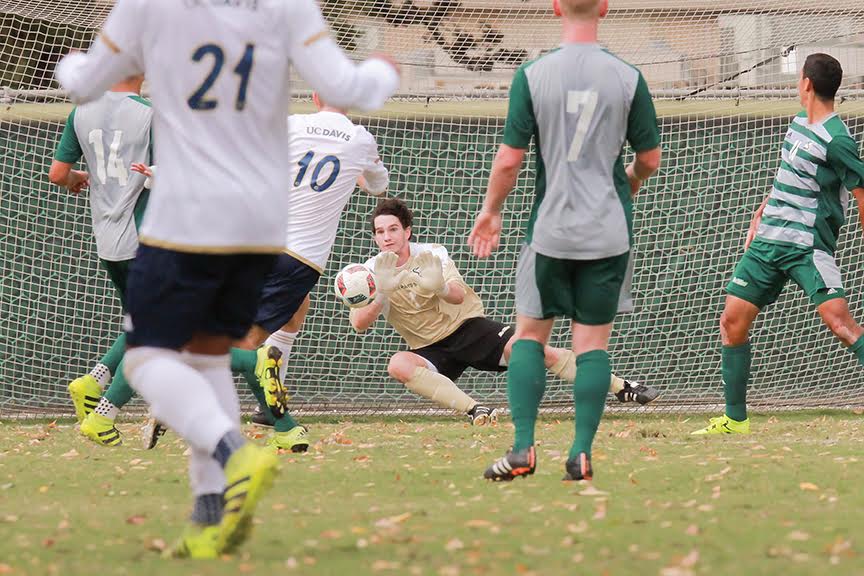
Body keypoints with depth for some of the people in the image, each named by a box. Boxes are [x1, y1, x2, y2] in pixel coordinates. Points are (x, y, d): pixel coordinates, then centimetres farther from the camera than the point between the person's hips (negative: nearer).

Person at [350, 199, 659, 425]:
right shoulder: (373, 270, -4)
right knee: (398, 364, -33)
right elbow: (359, 324, -16)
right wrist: (380, 296, -36)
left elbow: (459, 295, -23)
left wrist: (440, 288, -48)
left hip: (467, 326, -2)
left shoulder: (432, 254, -7)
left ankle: (623, 388, -12)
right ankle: (474, 409, -35)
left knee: (532, 348, -23)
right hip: (431, 348, 2)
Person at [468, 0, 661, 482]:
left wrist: (491, 211, 12)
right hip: (608, 233, 1)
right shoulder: (628, 79, -3)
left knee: (530, 335, 9)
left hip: (549, 230, -1)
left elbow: (510, 159, -5)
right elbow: (650, 159, 5)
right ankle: (582, 455, 0)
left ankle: (524, 449, -1)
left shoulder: (533, 75, -6)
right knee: (593, 341, 6)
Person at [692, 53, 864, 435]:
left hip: (809, 246, -8)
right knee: (732, 320, 4)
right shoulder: (798, 124, 12)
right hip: (768, 240, 8)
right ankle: (735, 419, 14)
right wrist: (759, 215, 25)